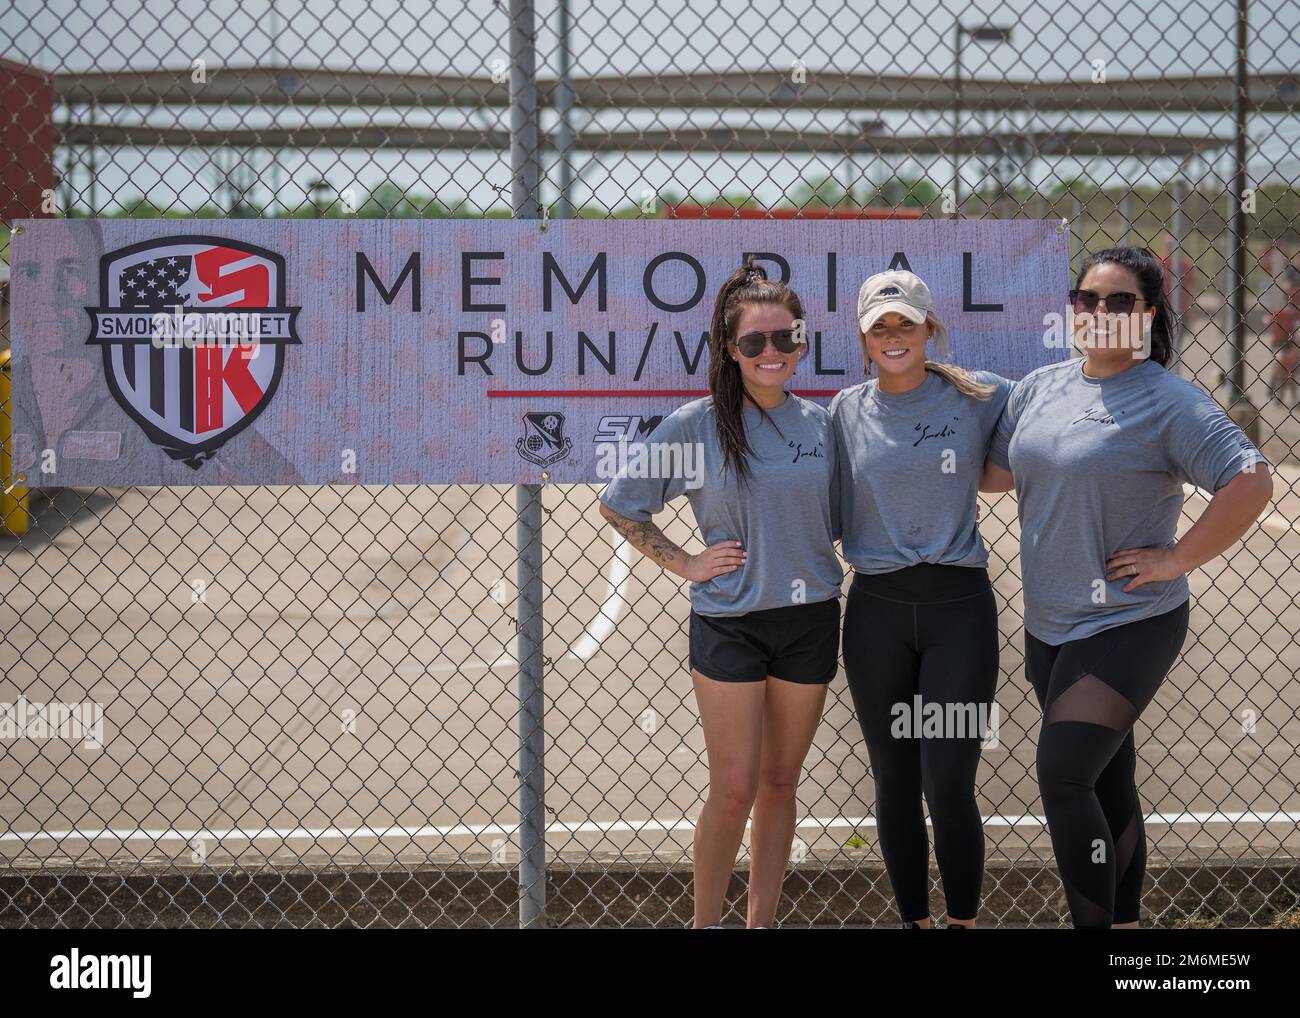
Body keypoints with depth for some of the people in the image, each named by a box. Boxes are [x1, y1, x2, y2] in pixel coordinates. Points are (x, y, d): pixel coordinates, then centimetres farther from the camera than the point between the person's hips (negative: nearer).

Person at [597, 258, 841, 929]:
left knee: (779, 784, 10)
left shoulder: (822, 424, 3)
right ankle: (704, 924, 10)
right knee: (732, 792, -4)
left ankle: (761, 922, 19)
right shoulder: (697, 425, -6)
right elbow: (619, 503, 0)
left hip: (810, 620, 3)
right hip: (728, 623, -3)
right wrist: (683, 564, -4)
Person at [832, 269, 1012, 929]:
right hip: (876, 609, 2)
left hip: (958, 605, -2)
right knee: (895, 783, 8)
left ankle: (962, 923, 9)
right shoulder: (845, 412, 6)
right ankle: (913, 922, 22)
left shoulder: (980, 397, 0)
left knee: (949, 786, -8)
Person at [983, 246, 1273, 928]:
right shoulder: (1038, 389, 7)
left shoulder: (1170, 403, -13)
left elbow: (1251, 484, -20)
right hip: (1048, 625, 7)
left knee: (1062, 776, -17)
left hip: (1127, 627, -7)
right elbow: (997, 473, 15)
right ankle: (1123, 921, 24)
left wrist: (1175, 559, -18)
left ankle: (1097, 923, -9)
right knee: (1106, 786, 15)